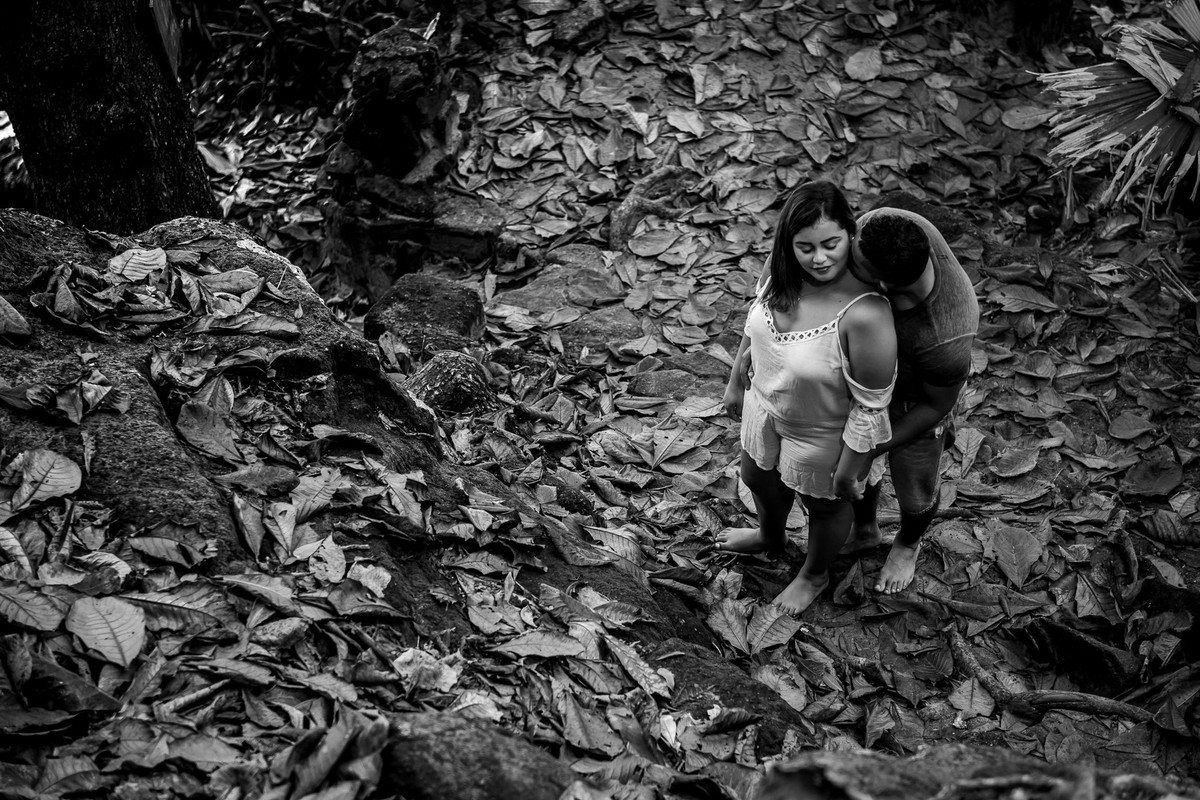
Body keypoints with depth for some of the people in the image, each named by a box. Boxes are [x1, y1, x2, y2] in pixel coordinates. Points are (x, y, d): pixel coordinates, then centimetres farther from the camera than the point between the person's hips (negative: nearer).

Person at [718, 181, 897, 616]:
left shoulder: (865, 315, -41)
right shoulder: (778, 271, -21)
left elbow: (870, 406, -29)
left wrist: (849, 470, -19)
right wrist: (736, 381, 13)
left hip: (820, 436, -6)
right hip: (766, 408, 6)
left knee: (823, 504, 26)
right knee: (758, 479, 34)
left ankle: (815, 574, 59)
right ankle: (770, 538, 69)